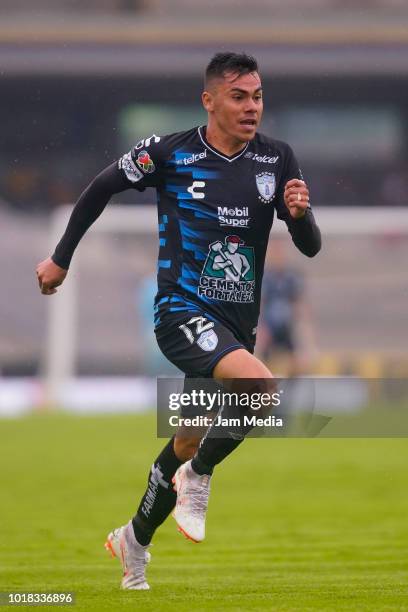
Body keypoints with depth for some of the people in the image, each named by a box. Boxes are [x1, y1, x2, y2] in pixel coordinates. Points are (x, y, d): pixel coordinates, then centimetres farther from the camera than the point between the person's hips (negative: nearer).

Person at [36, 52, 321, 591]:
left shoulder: (277, 159, 2)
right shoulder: (170, 153, -8)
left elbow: (311, 248, 2)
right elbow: (102, 188, 9)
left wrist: (299, 213, -20)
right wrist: (61, 258, 15)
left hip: (237, 322, 5)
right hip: (182, 309, -5)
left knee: (189, 444, 15)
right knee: (264, 389, -30)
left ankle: (135, 540, 38)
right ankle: (198, 478, -6)